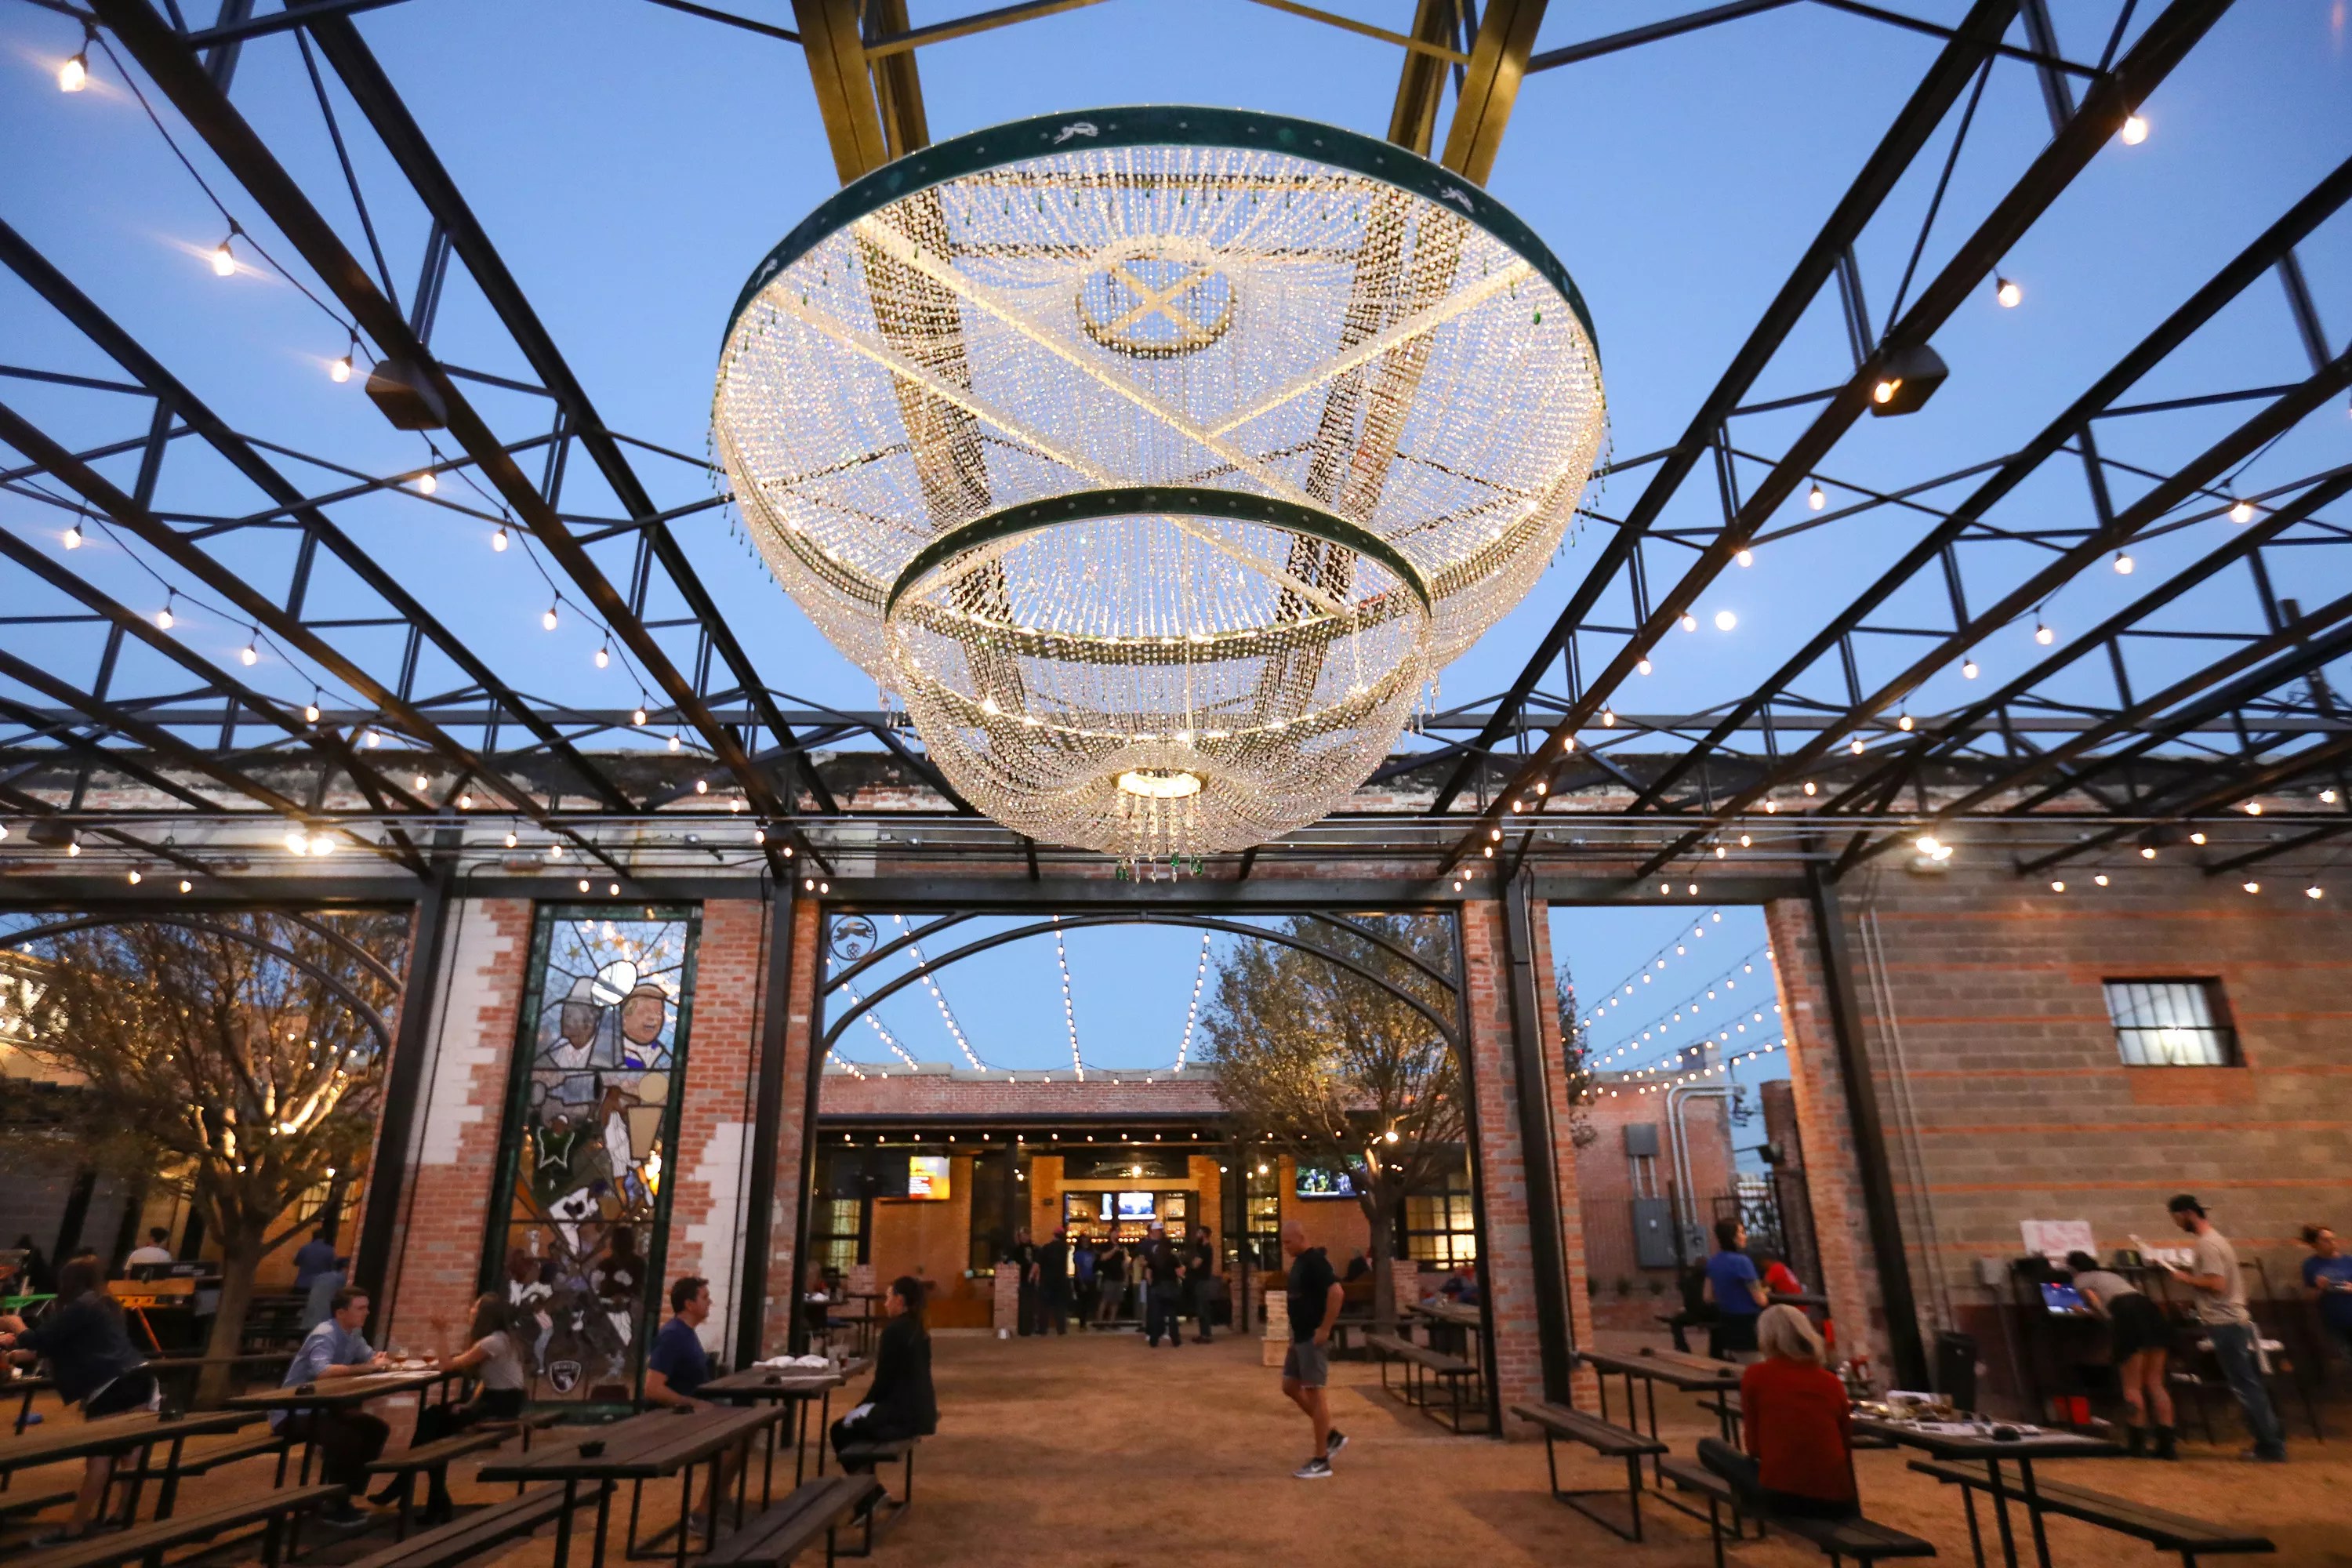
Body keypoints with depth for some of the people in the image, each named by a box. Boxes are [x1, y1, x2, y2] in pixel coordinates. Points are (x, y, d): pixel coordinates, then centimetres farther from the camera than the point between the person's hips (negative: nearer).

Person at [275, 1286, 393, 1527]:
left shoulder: (353, 1334, 3)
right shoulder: (324, 1335, -25)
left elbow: (369, 1357, 9)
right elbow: (322, 1372, -42)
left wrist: (379, 1360, -16)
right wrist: (369, 1368, -34)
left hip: (321, 1407, 9)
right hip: (293, 1413, -9)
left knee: (377, 1428, 0)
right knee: (347, 1437, -30)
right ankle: (335, 1507, -12)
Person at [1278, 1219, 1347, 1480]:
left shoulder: (1315, 1261, -18)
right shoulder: (1299, 1262, 12)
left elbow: (1337, 1292, -29)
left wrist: (1325, 1329, -25)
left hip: (1313, 1338, -10)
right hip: (1300, 1337, 10)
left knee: (1314, 1393, -3)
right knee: (1290, 1387, 14)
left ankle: (1321, 1461, 6)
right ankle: (1333, 1435, 23)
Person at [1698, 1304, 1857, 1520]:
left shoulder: (1756, 1375, -2)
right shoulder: (1832, 1381, 6)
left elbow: (1754, 1446, 2)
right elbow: (1846, 1446, 13)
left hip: (1781, 1496, -6)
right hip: (1836, 1501, 6)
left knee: (1708, 1446, 15)